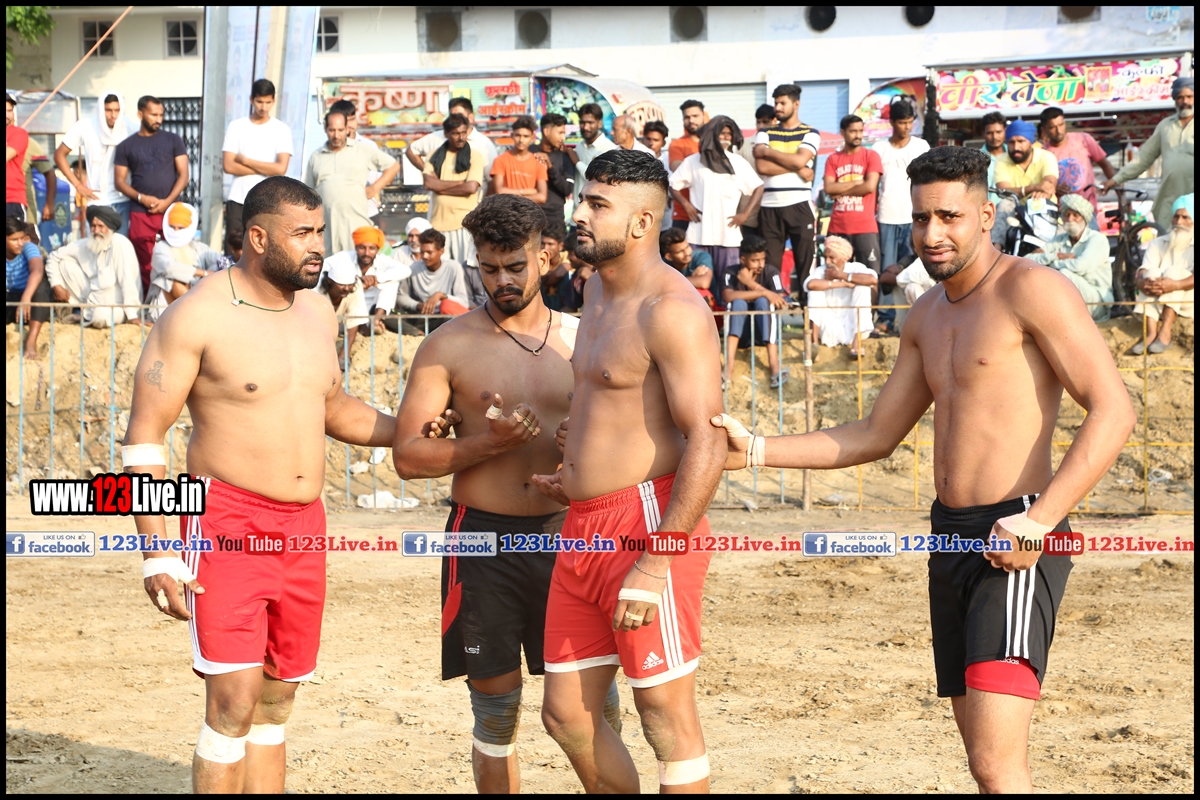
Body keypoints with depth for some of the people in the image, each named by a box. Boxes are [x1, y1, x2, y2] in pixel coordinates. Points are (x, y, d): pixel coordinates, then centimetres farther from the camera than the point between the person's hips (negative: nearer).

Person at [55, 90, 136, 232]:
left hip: (125, 201, 1)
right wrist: (78, 185, -2)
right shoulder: (85, 128, -5)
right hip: (98, 201, -1)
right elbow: (59, 155, 4)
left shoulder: (129, 129, -5)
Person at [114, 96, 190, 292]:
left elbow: (184, 174, 4)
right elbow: (120, 181, 8)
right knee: (146, 266, -2)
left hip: (170, 211, 0)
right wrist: (142, 198, -8)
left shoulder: (173, 140, 9)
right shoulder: (126, 146, 11)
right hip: (140, 214, 0)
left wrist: (167, 201, -8)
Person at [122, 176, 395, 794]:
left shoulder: (318, 313, 11)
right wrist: (158, 555, -18)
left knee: (275, 702, 11)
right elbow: (144, 436, -11)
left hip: (303, 526, 7)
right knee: (233, 703, -13)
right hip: (228, 522, -7)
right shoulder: (198, 318, -11)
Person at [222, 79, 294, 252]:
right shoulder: (236, 127, 6)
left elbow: (281, 168, -8)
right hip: (238, 201, 1)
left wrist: (245, 160, -5)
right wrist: (265, 169, -6)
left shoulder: (281, 129, 3)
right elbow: (228, 165, -3)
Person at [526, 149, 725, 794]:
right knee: (566, 713, 12)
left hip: (649, 522, -9)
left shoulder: (671, 308, -15)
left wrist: (655, 565, -25)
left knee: (667, 719, -1)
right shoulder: (598, 287, 15)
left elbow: (706, 444, -22)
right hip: (584, 526, 10)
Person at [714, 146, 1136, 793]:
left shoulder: (1029, 289, -8)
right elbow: (875, 437, 25)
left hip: (1016, 543, -8)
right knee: (986, 761, 10)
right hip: (951, 537, 8)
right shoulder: (929, 316, 17)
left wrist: (1039, 521, -24)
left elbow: (1113, 411, -16)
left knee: (996, 764, -19)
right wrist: (756, 450, 15)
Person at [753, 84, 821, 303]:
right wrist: (797, 169, -7)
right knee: (769, 264, 0)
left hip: (799, 205, -2)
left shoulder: (810, 134, 7)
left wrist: (767, 151, -3)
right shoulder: (765, 134, 12)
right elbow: (761, 167, -4)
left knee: (806, 260, -4)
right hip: (770, 207, 2)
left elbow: (799, 160, -12)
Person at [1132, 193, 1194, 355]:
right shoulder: (1159, 244, 10)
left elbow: (1191, 279, -19)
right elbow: (1143, 272, -6)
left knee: (1174, 271, -26)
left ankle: (1165, 332, -40)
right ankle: (1151, 334, -39)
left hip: (1187, 304, -3)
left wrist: (1175, 285, -39)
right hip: (1158, 304, 3)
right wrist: (1141, 282, -31)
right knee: (1152, 272, -24)